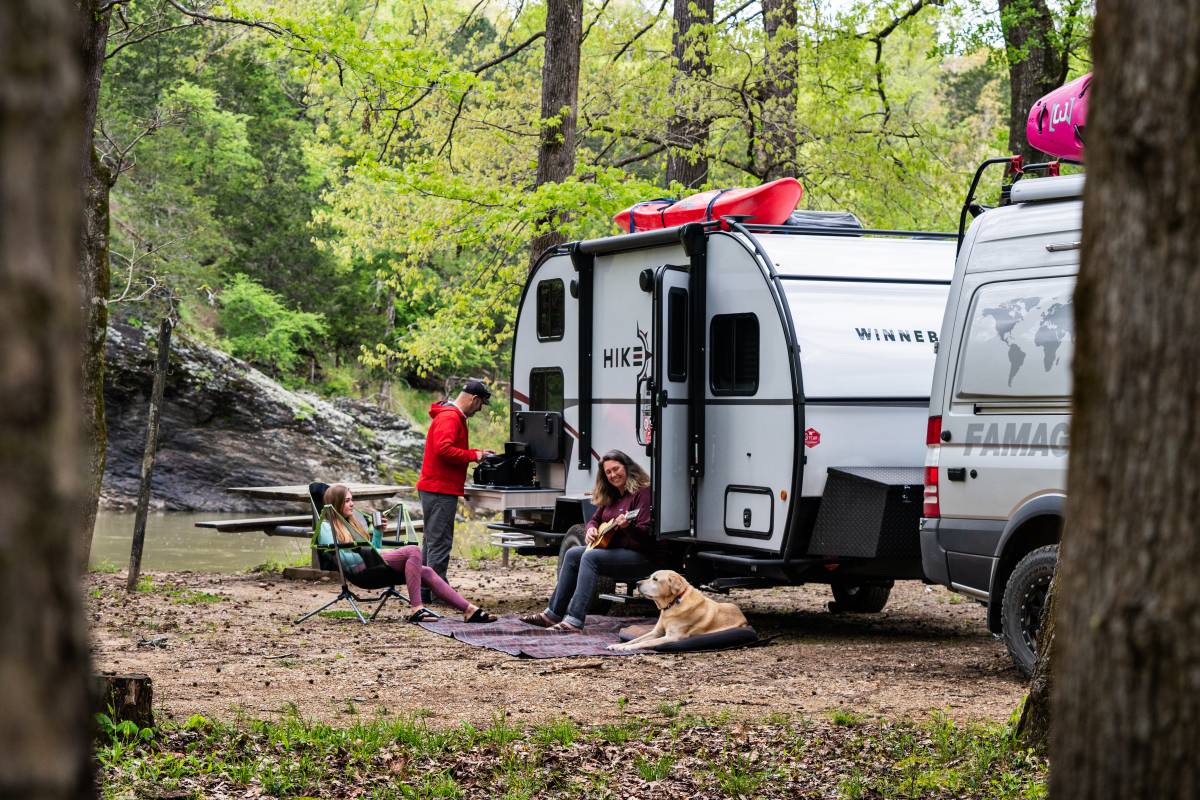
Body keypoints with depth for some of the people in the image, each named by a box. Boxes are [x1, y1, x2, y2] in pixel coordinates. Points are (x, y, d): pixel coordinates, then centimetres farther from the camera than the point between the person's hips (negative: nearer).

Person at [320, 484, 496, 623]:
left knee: (426, 572, -11)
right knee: (413, 551, -26)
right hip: (360, 568, -8)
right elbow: (337, 556, -11)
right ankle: (416, 609, -33)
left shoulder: (354, 520, 30)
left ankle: (468, 609, -19)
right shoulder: (327, 526, 4)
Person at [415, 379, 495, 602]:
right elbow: (443, 449, -26)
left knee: (433, 541, 14)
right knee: (440, 542, -9)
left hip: (434, 489, 11)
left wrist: (477, 453, 17)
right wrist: (473, 456, -17)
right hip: (441, 490, -11)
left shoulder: (454, 417, 20)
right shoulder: (450, 418, -15)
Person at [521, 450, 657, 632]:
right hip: (612, 551, 9)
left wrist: (627, 526, -37)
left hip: (640, 556, -9)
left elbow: (646, 533, -18)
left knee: (590, 557, -27)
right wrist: (590, 529, 2)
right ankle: (553, 613, -7)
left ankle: (574, 621, -35)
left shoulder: (642, 492, -9)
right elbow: (595, 519, 25)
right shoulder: (610, 496, 17)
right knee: (573, 554, -6)